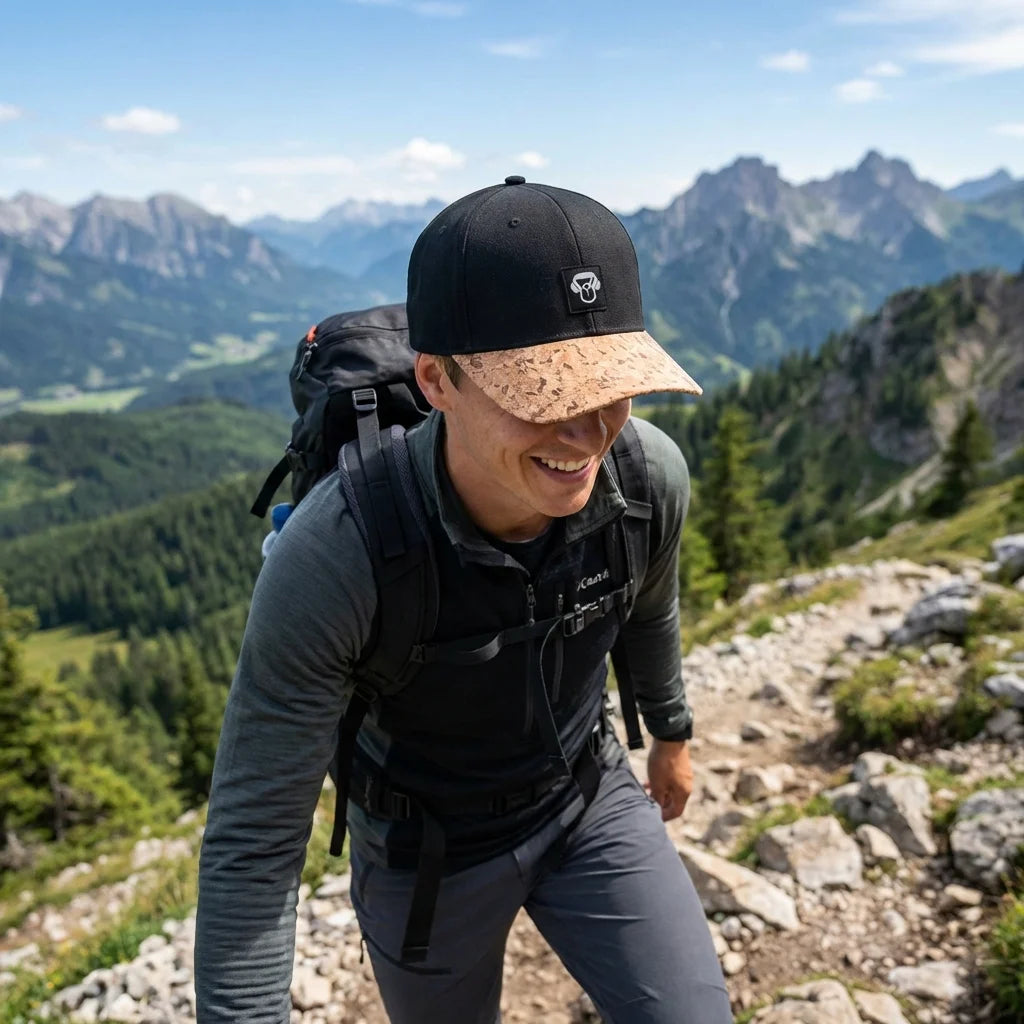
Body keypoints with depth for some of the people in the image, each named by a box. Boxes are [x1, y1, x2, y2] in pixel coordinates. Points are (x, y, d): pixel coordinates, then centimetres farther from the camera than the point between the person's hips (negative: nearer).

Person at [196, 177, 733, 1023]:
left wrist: (672, 734, 16)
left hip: (589, 797, 3)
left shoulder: (651, 475, -25)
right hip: (427, 843, -2)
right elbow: (254, 842, -28)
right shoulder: (331, 557, -38)